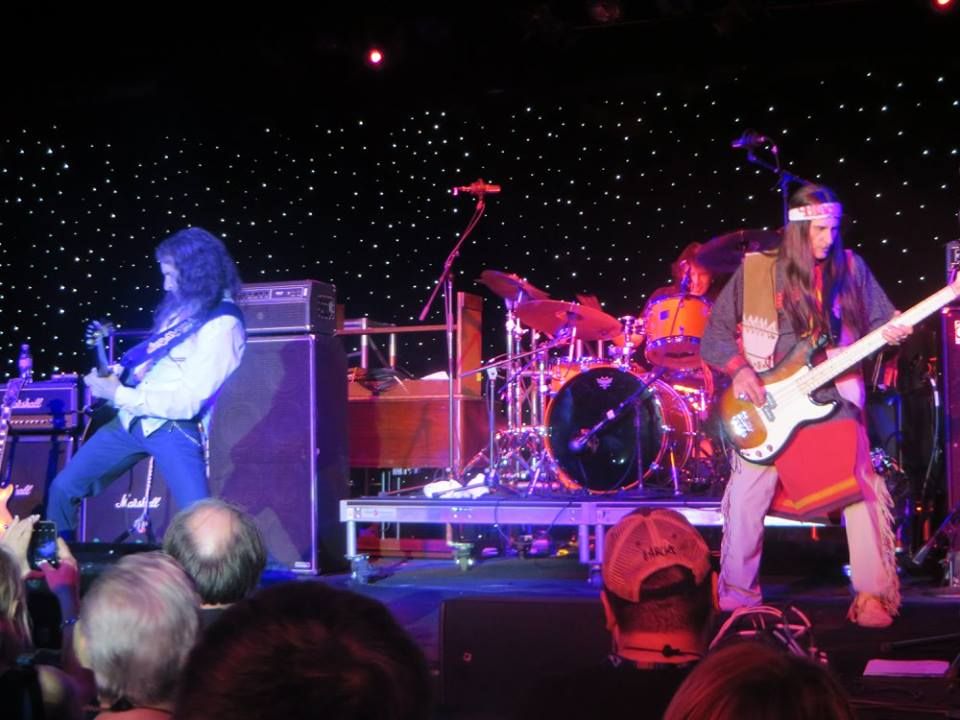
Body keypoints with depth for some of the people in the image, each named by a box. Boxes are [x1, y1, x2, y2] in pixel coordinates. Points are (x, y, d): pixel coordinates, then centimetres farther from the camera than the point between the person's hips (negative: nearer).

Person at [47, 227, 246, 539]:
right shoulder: (182, 306, 11)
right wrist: (115, 376, 5)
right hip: (130, 418, 8)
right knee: (63, 489, 14)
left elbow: (187, 402, -19)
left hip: (174, 427, -8)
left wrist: (118, 393, -16)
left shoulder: (223, 326, -15)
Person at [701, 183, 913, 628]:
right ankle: (736, 595, 11)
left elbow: (879, 320, 11)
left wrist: (891, 334, -12)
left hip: (835, 401, 1)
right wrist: (739, 370, -13)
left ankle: (874, 596, 4)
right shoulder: (755, 271, 0)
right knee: (746, 499, -4)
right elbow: (716, 331, 3)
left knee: (862, 494, -8)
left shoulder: (850, 268, 5)